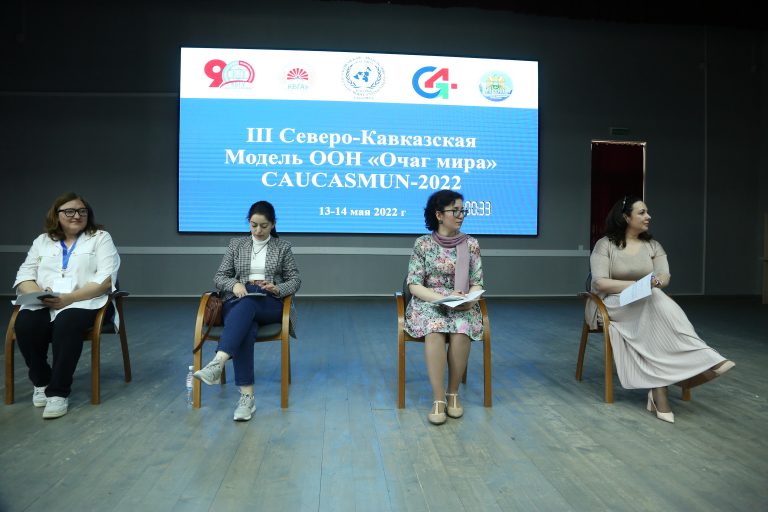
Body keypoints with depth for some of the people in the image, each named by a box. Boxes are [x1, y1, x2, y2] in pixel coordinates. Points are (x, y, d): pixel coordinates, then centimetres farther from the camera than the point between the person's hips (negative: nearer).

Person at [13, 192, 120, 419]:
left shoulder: (101, 238, 6)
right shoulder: (42, 241, 19)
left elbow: (106, 279, -7)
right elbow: (24, 275, 11)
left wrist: (69, 298, -18)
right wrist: (38, 293, -12)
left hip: (84, 302, -3)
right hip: (42, 304, 4)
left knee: (66, 324, -36)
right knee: (25, 325, -28)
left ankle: (58, 392, -25)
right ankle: (40, 381, -5)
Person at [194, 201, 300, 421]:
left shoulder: (283, 247, 11)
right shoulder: (236, 244, 14)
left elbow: (295, 280, 8)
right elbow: (219, 277, 11)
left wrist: (277, 289, -14)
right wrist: (234, 284, -12)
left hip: (270, 304, -1)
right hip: (238, 302, 1)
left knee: (248, 303, -39)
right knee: (245, 330, -37)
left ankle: (217, 363, -55)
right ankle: (247, 395, -42)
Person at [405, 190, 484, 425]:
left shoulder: (471, 244, 5)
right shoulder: (422, 243, -1)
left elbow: (477, 283, 5)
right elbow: (413, 285, -5)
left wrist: (470, 299, -18)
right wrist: (443, 298, -19)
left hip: (462, 306, 2)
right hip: (428, 303, -1)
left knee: (461, 330, -33)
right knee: (435, 329, -36)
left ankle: (453, 393, -13)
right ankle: (438, 399, -27)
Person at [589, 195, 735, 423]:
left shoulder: (653, 245, 13)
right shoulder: (605, 244, -3)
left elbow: (665, 276, 0)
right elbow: (600, 283, -13)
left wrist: (655, 282, -26)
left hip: (649, 305, 4)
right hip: (614, 304, -4)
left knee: (657, 312, -34)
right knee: (655, 304, -35)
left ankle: (658, 390, -40)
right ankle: (700, 362, -38)